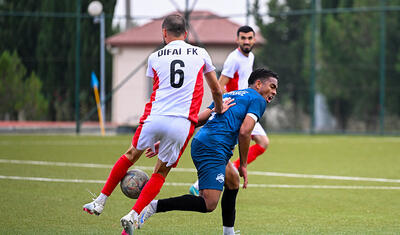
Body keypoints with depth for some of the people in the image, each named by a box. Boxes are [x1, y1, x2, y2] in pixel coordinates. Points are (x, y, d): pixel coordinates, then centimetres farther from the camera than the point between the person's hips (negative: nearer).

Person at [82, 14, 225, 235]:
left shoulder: (155, 57, 13)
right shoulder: (201, 53, 12)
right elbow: (216, 90, 22)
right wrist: (219, 110, 43)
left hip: (154, 117, 1)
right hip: (182, 123, -1)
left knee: (130, 155, 23)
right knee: (161, 172, 12)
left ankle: (100, 202, 28)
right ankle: (132, 215, -1)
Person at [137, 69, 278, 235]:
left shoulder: (228, 95, 29)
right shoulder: (258, 100, 5)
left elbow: (197, 120, 22)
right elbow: (244, 132, -9)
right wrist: (243, 165, 0)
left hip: (199, 143, 10)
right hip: (213, 150, -10)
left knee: (233, 181, 29)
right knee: (208, 204, -16)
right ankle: (154, 206, -19)